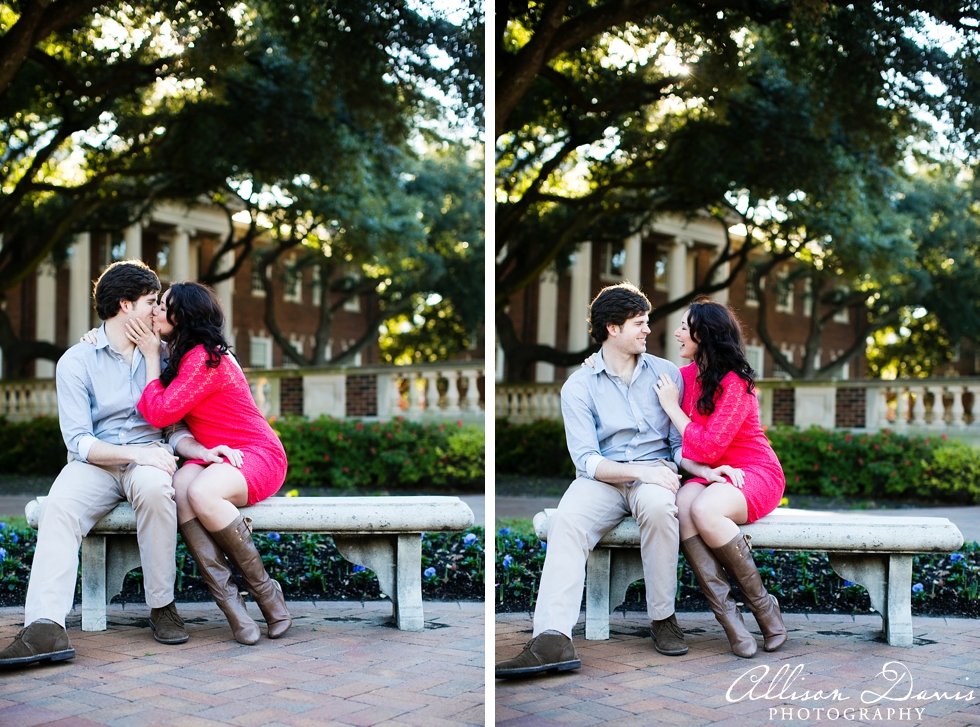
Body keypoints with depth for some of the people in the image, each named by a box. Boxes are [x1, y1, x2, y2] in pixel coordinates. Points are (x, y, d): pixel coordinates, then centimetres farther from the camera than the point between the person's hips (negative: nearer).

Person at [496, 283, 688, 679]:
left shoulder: (666, 373, 11)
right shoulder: (579, 387, 5)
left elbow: (683, 442, 9)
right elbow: (586, 460, -5)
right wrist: (639, 470, -21)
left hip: (654, 472, 0)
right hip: (601, 478, 0)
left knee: (658, 507, -37)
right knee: (566, 521, -32)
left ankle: (663, 618, -21)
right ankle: (553, 638, -45)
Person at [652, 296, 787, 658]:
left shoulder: (735, 383, -15)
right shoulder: (686, 375, 8)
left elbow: (708, 448, -20)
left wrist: (673, 407, -11)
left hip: (754, 474, -6)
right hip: (707, 475, 6)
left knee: (703, 510, -37)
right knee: (681, 507, -31)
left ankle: (763, 604, -18)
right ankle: (728, 616, -32)